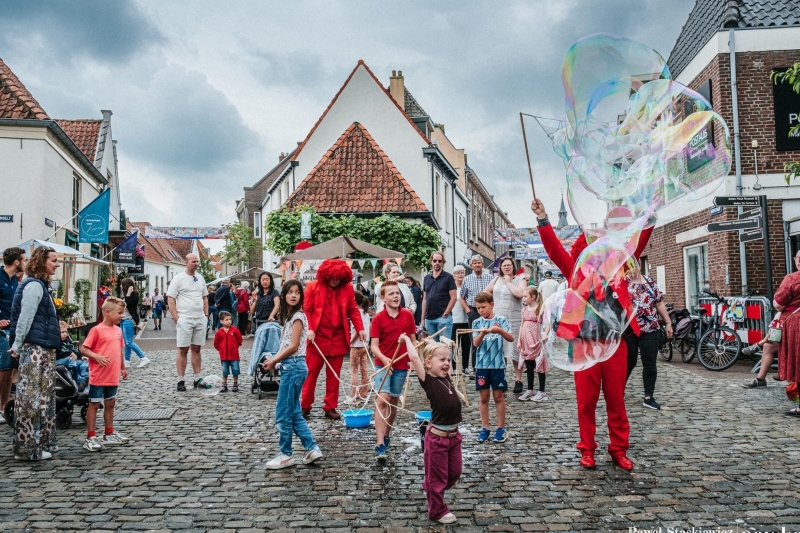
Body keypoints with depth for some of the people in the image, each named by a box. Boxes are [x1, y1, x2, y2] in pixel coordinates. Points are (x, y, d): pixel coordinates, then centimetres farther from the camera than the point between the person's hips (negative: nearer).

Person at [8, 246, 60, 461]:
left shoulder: (42, 285, 18)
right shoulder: (34, 285, -13)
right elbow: (25, 318, -17)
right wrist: (17, 346, -15)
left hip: (43, 349, 10)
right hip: (34, 348, -10)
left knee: (44, 396, 14)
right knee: (31, 397, -5)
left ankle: (43, 442, 22)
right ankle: (28, 448, 0)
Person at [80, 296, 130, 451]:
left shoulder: (118, 330, 8)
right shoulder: (97, 330, -12)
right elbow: (83, 349, -12)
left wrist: (123, 368, 21)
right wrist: (97, 357, -26)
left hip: (113, 376, 7)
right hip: (98, 376, -7)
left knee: (110, 404, 16)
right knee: (94, 405, 3)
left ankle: (109, 434, 28)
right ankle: (90, 438, 9)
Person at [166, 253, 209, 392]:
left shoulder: (200, 278, 13)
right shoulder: (178, 278, -4)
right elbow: (170, 299, -7)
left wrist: (206, 315, 9)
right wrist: (176, 318, -13)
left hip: (200, 319, 5)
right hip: (184, 320, -5)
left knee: (196, 349, 10)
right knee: (183, 350, -2)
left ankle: (197, 378, 15)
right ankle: (180, 381, 3)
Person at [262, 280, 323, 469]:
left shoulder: (298, 316, -12)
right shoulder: (289, 316, 15)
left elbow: (293, 346, -16)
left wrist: (274, 361, -9)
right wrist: (274, 360, 0)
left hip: (294, 366, -9)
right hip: (289, 366, 9)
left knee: (283, 413, -2)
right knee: (293, 412, 12)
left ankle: (286, 455, 9)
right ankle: (312, 448, 17)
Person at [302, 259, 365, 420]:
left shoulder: (348, 288, 4)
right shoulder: (313, 287, -4)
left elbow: (353, 310, 8)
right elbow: (306, 310, -2)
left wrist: (360, 328, -3)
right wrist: (309, 329, -14)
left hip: (338, 338, 2)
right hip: (318, 337, -2)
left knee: (334, 375, 8)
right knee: (311, 372, 4)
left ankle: (330, 407, 17)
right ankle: (305, 406, 15)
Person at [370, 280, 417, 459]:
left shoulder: (408, 315, 0)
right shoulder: (378, 318, -9)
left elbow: (413, 340, 9)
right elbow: (374, 345, -11)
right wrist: (384, 359, -28)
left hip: (401, 365, 3)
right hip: (383, 364, -3)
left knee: (394, 401, 13)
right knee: (382, 400, -13)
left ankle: (386, 436, 30)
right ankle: (380, 444, -14)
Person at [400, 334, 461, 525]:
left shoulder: (446, 377, 5)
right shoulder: (428, 381, -14)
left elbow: (442, 352, 20)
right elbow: (414, 358, -26)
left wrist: (431, 344, 16)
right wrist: (406, 339, -13)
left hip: (454, 434, 7)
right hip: (437, 436, -7)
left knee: (455, 472, 21)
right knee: (437, 476, 8)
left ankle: (431, 490, 45)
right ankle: (437, 511, 25)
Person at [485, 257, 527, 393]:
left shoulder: (520, 279, -1)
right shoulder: (496, 280, 11)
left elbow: (519, 293, -20)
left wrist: (508, 282, -10)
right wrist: (493, 301, 8)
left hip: (514, 320, -4)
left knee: (515, 349, -2)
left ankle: (518, 380, 6)